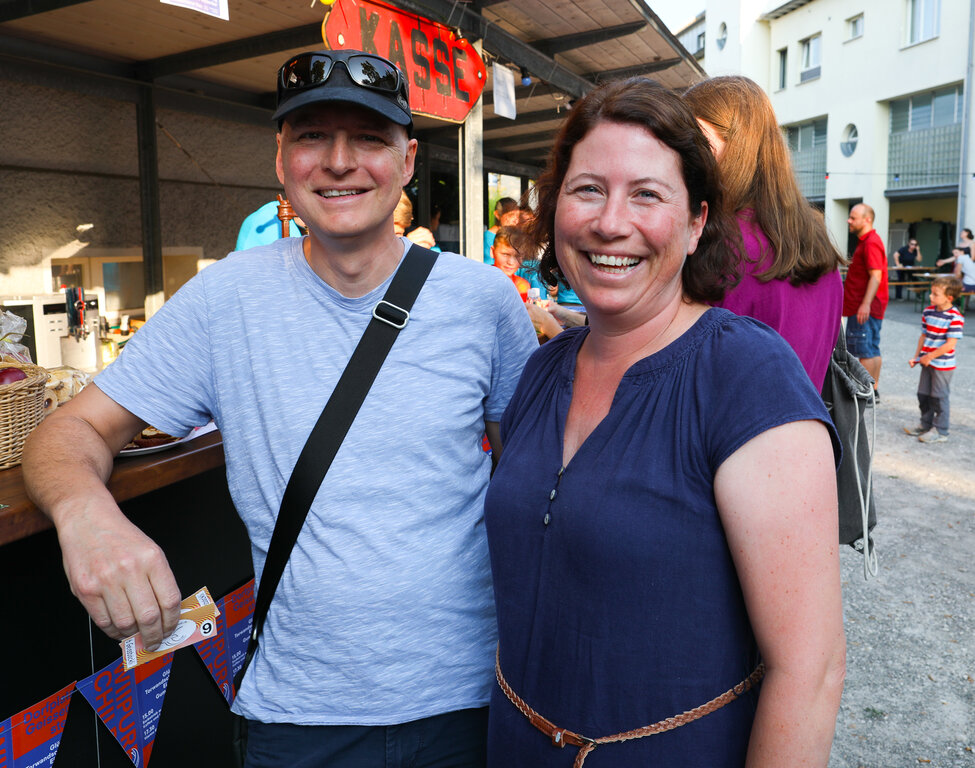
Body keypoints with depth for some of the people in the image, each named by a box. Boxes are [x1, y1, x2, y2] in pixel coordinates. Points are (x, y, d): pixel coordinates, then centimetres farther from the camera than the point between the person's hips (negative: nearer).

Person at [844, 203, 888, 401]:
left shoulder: (871, 243, -15)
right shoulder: (867, 241, 18)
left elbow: (875, 276, -23)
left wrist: (865, 304, -30)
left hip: (864, 308, -11)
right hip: (869, 308, 11)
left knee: (864, 351, -7)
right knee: (872, 350, 12)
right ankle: (874, 391, 18)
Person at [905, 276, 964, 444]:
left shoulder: (955, 317, -19)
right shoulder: (928, 312, 2)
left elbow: (950, 344, -21)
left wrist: (929, 356, -17)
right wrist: (916, 356, 6)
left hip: (943, 365, -7)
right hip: (927, 363, 7)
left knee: (939, 398, 0)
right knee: (923, 395, 15)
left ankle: (941, 432, 12)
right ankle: (925, 425, 31)